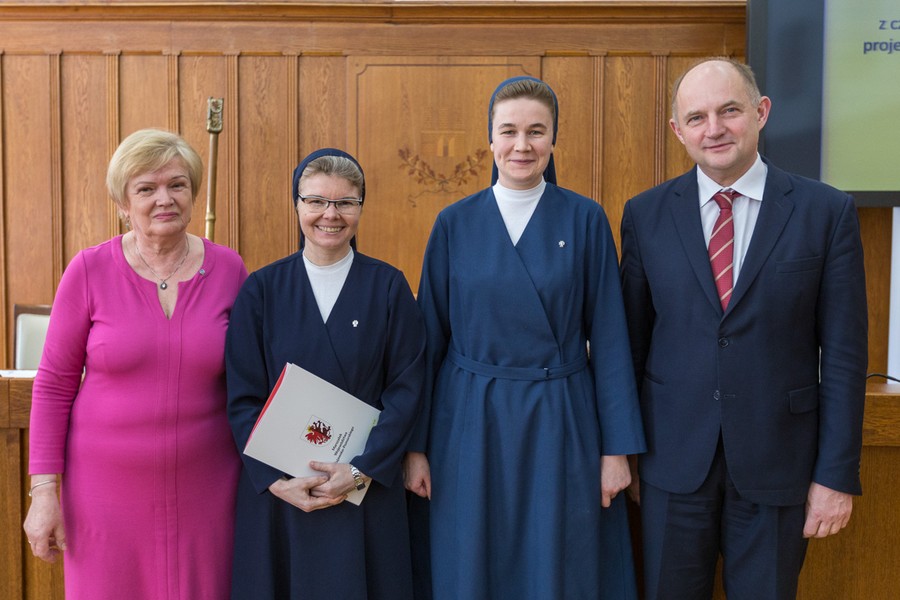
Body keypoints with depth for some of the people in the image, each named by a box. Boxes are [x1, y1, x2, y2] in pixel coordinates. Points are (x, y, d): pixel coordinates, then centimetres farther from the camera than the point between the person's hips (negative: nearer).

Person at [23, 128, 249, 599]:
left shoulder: (228, 268, -2)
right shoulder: (89, 270, -6)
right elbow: (53, 384, -2)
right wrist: (43, 490, -4)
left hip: (203, 487, 1)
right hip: (106, 489, -1)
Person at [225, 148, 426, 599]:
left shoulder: (388, 286, -2)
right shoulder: (261, 289, -1)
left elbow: (406, 388, -4)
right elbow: (242, 397, -1)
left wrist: (362, 471, -13)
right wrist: (275, 478, -12)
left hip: (367, 486, 0)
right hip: (275, 490, 1)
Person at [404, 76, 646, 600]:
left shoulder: (585, 220, -1)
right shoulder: (455, 223, 1)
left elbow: (609, 338, -2)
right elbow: (431, 338, 3)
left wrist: (617, 447, -4)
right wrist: (416, 445, 2)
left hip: (561, 424, 0)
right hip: (471, 424, 1)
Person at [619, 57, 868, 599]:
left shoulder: (827, 211, -5)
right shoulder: (645, 214, 0)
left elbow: (844, 352, -4)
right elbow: (632, 339, 3)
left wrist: (837, 474, -5)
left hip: (777, 459, -1)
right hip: (673, 457, 1)